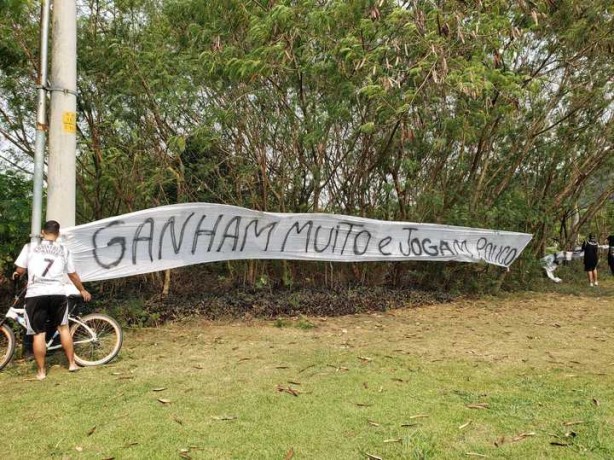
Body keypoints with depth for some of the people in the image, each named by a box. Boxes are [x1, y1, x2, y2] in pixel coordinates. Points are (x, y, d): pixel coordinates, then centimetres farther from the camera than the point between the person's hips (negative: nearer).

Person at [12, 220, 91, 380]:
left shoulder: (30, 247, 5)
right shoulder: (64, 250, 10)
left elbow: (20, 270, 4)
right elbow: (73, 274, 15)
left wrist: (16, 274, 28)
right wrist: (82, 290, 29)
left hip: (35, 294, -1)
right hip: (58, 293, 1)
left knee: (39, 334, 6)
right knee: (63, 327, 17)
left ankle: (41, 371, 13)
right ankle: (72, 363, 20)